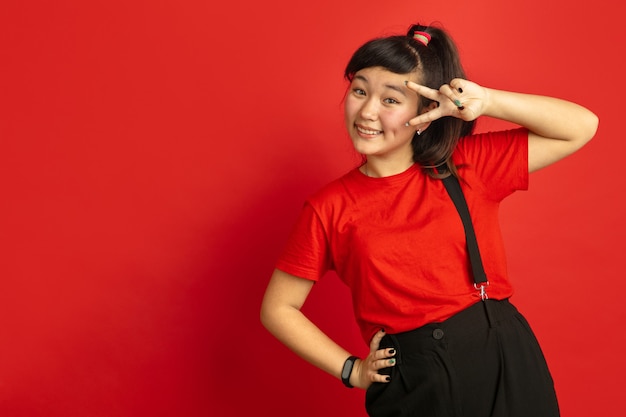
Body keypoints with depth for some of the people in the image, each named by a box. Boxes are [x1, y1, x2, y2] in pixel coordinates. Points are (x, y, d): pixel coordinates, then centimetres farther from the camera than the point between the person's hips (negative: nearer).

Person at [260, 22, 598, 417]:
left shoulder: (469, 166, 0)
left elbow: (581, 126, -1)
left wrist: (487, 101, -13)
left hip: (506, 366, 2)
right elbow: (279, 309, 5)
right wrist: (351, 370, 0)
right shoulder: (328, 209, -2)